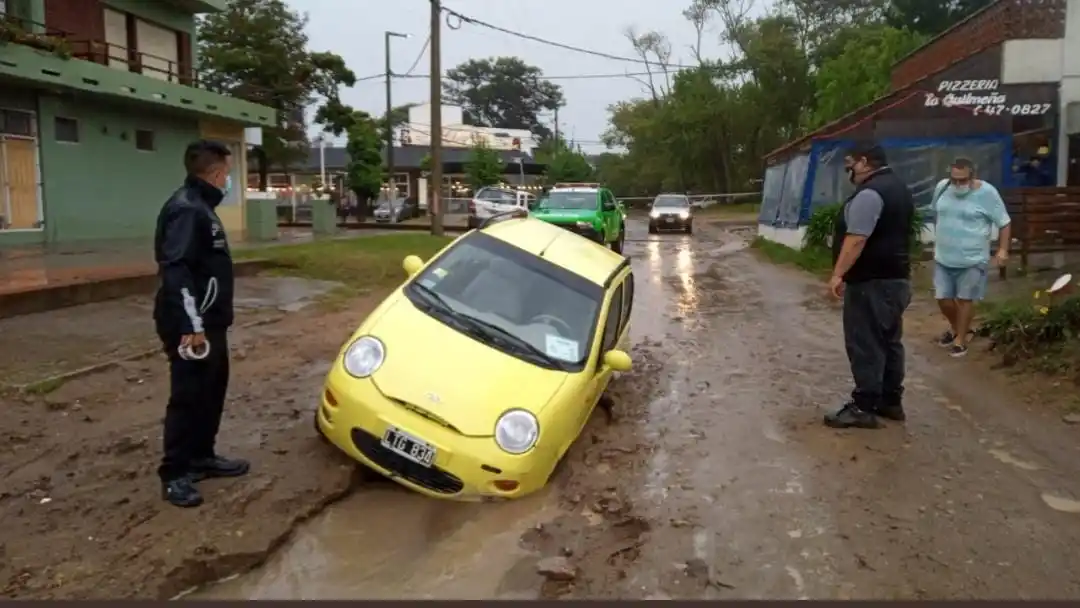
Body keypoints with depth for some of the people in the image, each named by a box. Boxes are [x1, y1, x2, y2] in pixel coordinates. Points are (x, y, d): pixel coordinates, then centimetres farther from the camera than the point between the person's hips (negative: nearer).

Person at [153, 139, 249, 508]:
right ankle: (175, 475, 8)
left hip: (210, 322, 10)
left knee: (212, 392, 17)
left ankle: (202, 457, 30)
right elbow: (175, 271, -25)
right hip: (190, 326, -10)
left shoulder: (201, 207, 15)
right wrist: (191, 325, -28)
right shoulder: (186, 209, -18)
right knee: (188, 397, -2)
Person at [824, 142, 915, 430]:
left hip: (872, 281, -11)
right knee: (889, 341, 14)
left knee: (865, 344, -7)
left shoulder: (869, 193, -18)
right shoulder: (898, 187, 16)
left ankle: (864, 407, -3)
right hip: (896, 277, 11)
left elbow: (856, 239, -25)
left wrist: (838, 274, -24)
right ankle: (891, 401, 21)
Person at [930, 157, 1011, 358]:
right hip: (943, 257, 4)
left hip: (972, 259, -4)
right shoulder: (941, 187, -3)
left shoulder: (987, 193, -14)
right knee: (943, 298, 9)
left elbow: (1004, 223, -7)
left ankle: (961, 339, 20)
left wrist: (1003, 249, -16)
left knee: (965, 299, 5)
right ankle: (956, 327, 36)